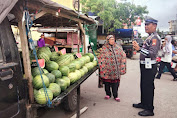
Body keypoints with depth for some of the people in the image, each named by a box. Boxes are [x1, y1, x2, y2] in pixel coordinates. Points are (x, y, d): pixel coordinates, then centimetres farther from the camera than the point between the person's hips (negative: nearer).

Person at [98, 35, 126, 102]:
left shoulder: (117, 48, 8)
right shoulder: (104, 48, -2)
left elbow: (123, 56, 10)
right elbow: (101, 58, -6)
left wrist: (121, 67, 3)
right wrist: (103, 68, -11)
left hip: (116, 70, 2)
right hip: (107, 69, -2)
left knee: (115, 82, 6)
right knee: (107, 82, 9)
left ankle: (115, 96, 20)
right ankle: (108, 94, 28)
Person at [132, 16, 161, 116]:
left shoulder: (155, 38, -15)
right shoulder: (150, 37, 15)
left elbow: (152, 53, -26)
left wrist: (139, 49, -33)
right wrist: (138, 47, 11)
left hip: (149, 67, -10)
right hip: (145, 66, 10)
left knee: (148, 87, -1)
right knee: (143, 86, 19)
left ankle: (150, 110, 11)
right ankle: (144, 103, 35)